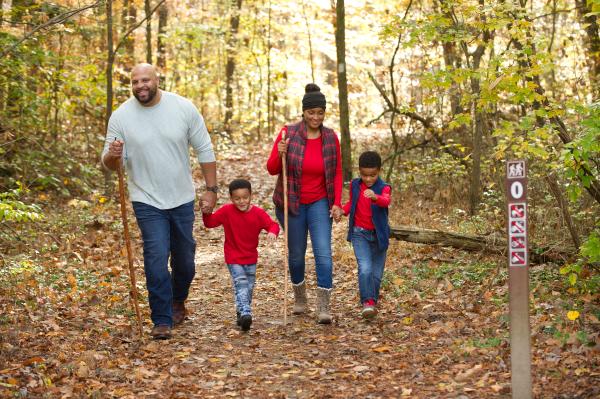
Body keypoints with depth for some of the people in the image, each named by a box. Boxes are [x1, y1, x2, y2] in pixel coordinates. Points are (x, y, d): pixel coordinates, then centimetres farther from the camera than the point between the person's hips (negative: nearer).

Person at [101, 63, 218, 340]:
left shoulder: (184, 108, -8)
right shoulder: (121, 117, -9)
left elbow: (204, 150, 0)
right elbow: (110, 164, -5)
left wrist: (211, 189, -3)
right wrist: (112, 155, -29)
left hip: (182, 199, 2)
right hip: (147, 202, -2)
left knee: (184, 258, 15)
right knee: (156, 259, -12)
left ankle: (178, 301, 43)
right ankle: (162, 321, 0)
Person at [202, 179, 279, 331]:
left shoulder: (258, 213, -9)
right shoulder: (227, 211, -9)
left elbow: (273, 224, -12)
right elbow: (210, 223, -5)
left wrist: (272, 232, -35)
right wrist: (206, 212, -24)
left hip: (251, 258, 3)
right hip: (233, 259, -3)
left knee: (249, 288, 14)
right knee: (240, 284, -19)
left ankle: (242, 314, 32)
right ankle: (245, 313, -29)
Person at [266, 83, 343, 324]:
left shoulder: (331, 138, -2)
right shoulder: (288, 133, -10)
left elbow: (337, 173, 5)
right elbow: (272, 169, -6)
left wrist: (337, 203, -4)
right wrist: (280, 154, -26)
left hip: (319, 203, 1)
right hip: (291, 203, -1)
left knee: (323, 252, -13)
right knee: (296, 254, 11)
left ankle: (323, 308, -10)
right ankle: (299, 298, 35)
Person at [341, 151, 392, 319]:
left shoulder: (384, 188, -12)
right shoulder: (355, 185, -1)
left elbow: (386, 201, -35)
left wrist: (375, 197, -56)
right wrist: (343, 211, -4)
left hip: (379, 235, 0)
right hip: (359, 234, 0)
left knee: (377, 273, 10)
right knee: (365, 268, -20)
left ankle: (373, 302, 29)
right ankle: (367, 303, -18)